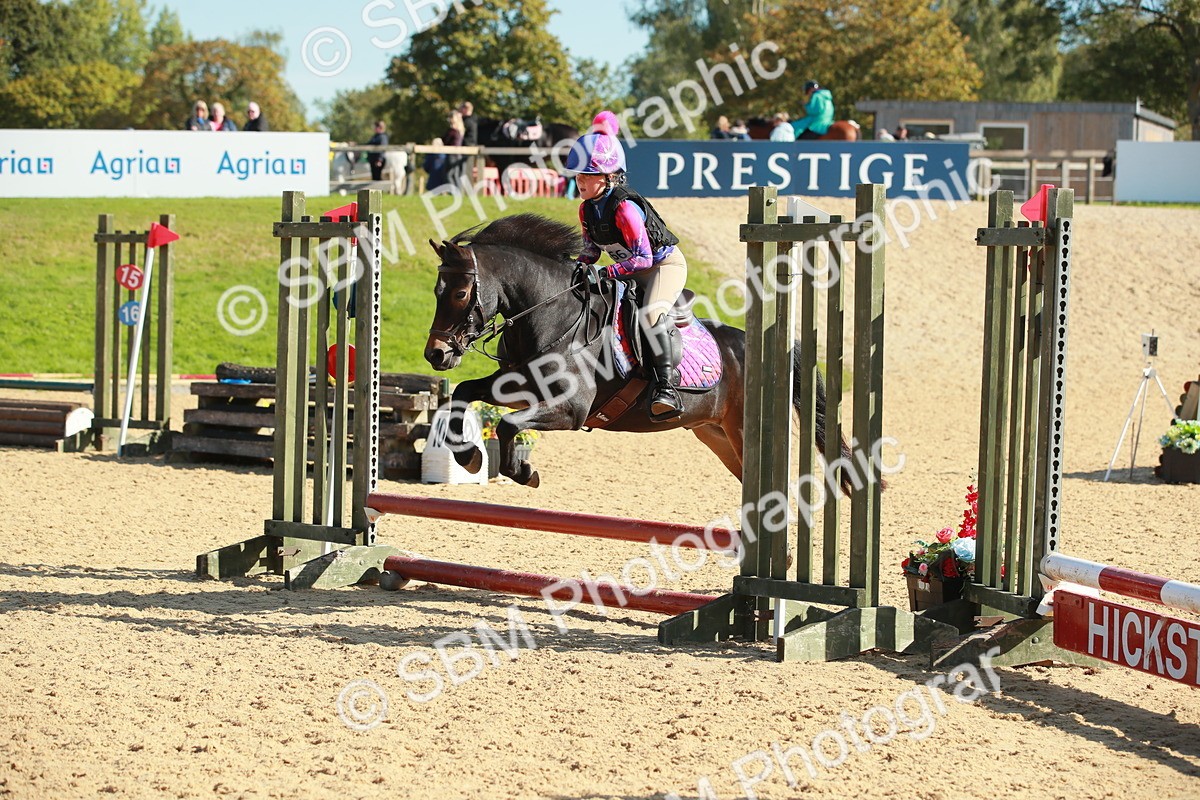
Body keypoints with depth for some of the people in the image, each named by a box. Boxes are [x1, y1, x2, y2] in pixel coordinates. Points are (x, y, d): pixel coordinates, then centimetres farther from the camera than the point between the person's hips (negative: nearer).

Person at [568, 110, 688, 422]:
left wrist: (606, 273, -32)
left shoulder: (624, 207, -28)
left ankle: (665, 385, -39)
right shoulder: (587, 209, -2)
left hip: (665, 262, -10)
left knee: (651, 313, -34)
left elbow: (642, 258, -30)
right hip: (631, 271, 10)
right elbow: (591, 248, 11)